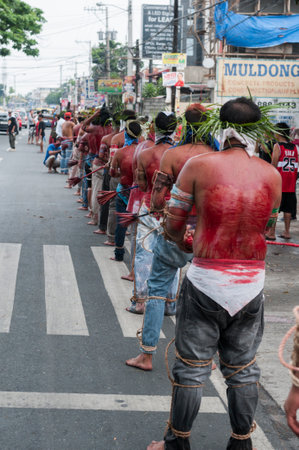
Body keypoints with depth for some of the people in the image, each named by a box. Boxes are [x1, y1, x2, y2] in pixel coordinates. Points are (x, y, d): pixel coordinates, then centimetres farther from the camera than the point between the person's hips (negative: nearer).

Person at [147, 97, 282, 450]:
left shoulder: (199, 166, -11)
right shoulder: (272, 176, -3)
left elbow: (173, 222, -2)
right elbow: (263, 226, 9)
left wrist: (182, 242, 19)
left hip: (206, 282, -3)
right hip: (252, 284, 3)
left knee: (192, 368, 12)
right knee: (242, 368, 18)